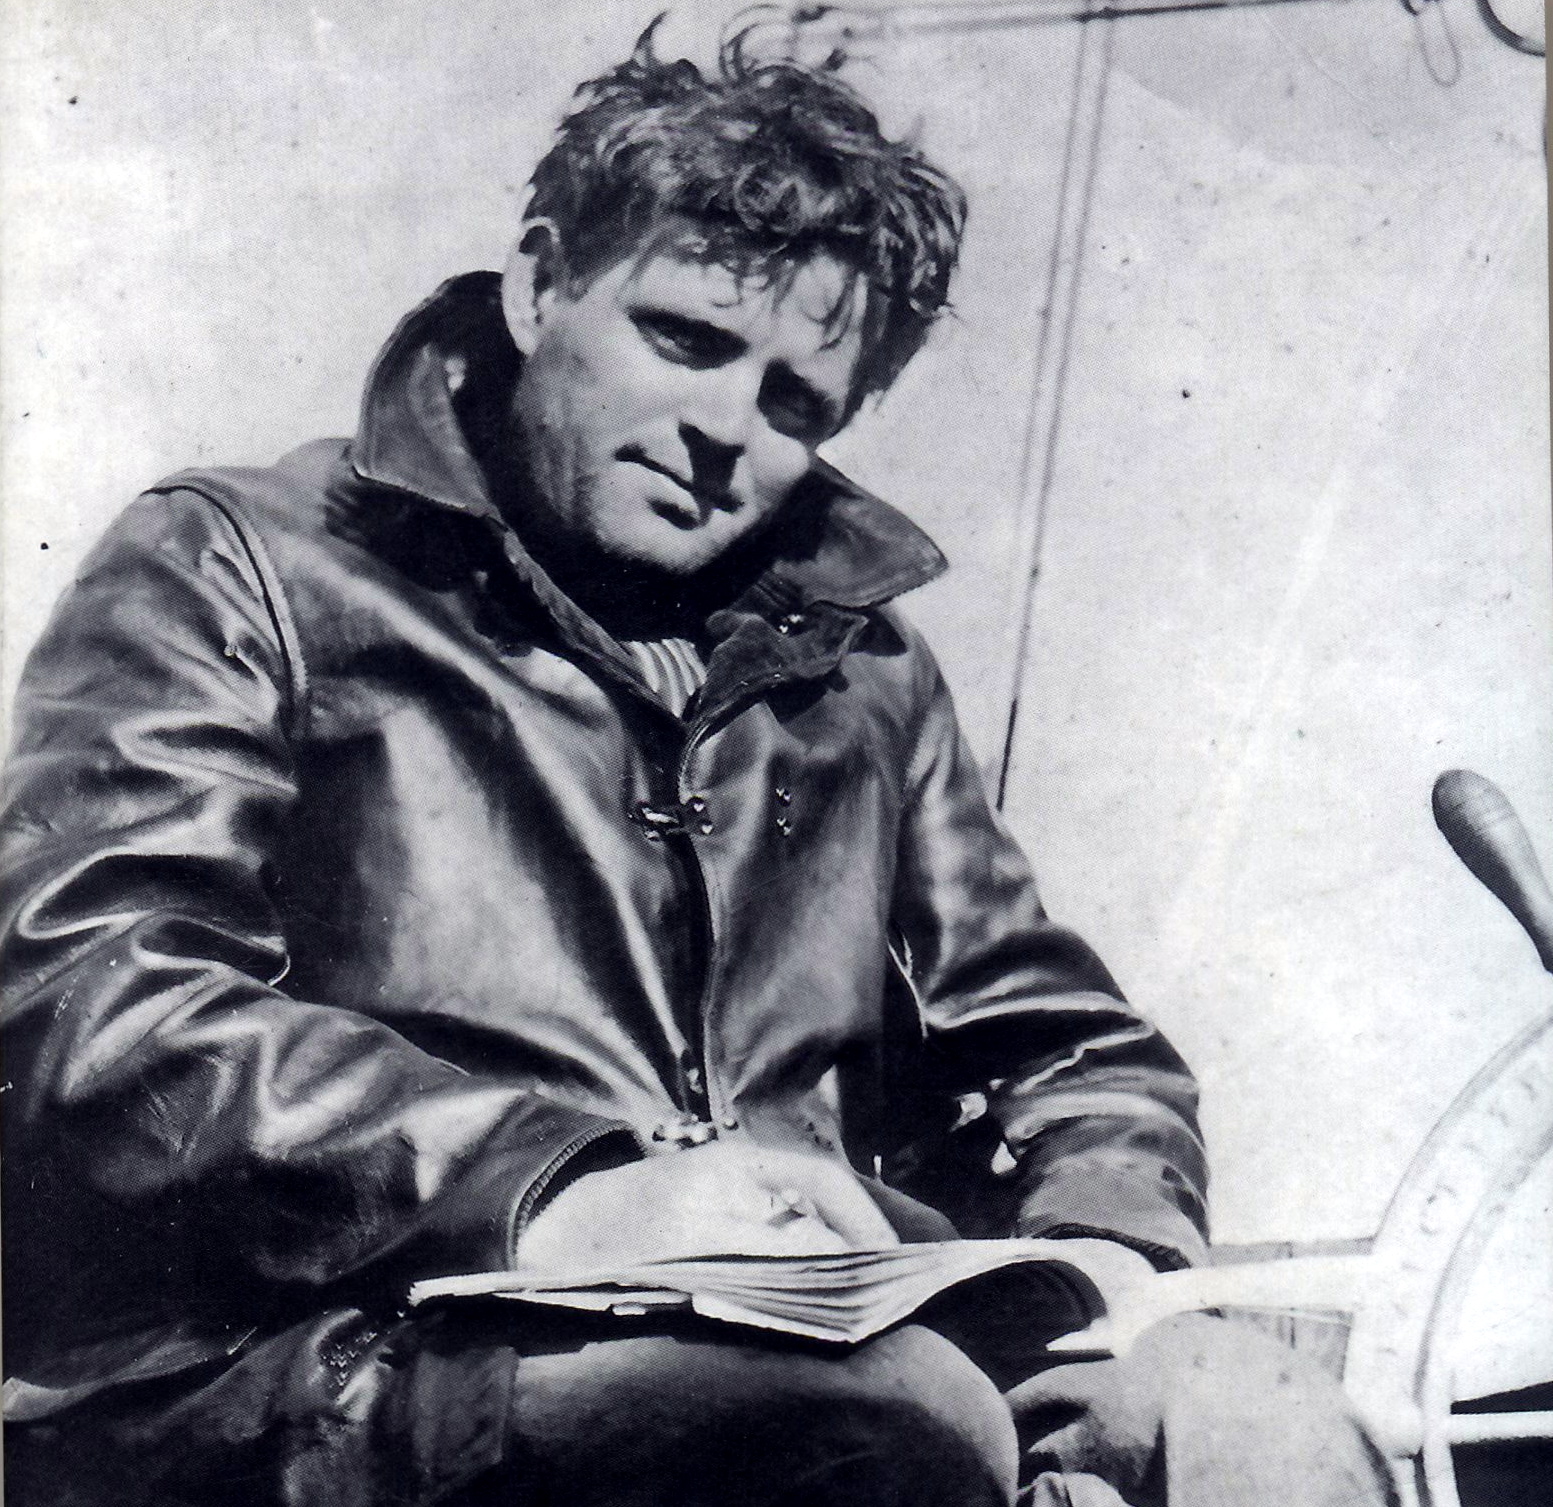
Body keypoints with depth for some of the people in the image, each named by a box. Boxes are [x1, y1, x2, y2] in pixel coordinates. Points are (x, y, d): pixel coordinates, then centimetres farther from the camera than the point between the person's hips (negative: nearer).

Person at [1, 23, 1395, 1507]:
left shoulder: (859, 669, 22)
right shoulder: (242, 568, 7)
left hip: (810, 1345, 5)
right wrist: (547, 1187, -22)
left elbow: (1073, 1050, 26)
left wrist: (1105, 1247, 1)